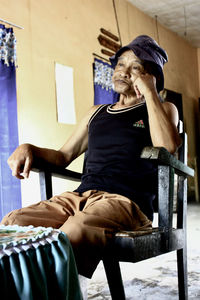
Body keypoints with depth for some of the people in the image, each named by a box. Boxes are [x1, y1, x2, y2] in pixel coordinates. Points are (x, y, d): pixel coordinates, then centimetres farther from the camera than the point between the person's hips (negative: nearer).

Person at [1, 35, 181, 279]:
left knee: (75, 231, -39)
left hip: (126, 201, -5)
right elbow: (64, 156, 28)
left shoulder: (163, 109, 16)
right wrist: (29, 149, 8)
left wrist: (149, 92, -1)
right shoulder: (97, 113, 29)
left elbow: (167, 147, -9)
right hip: (80, 195, 5)